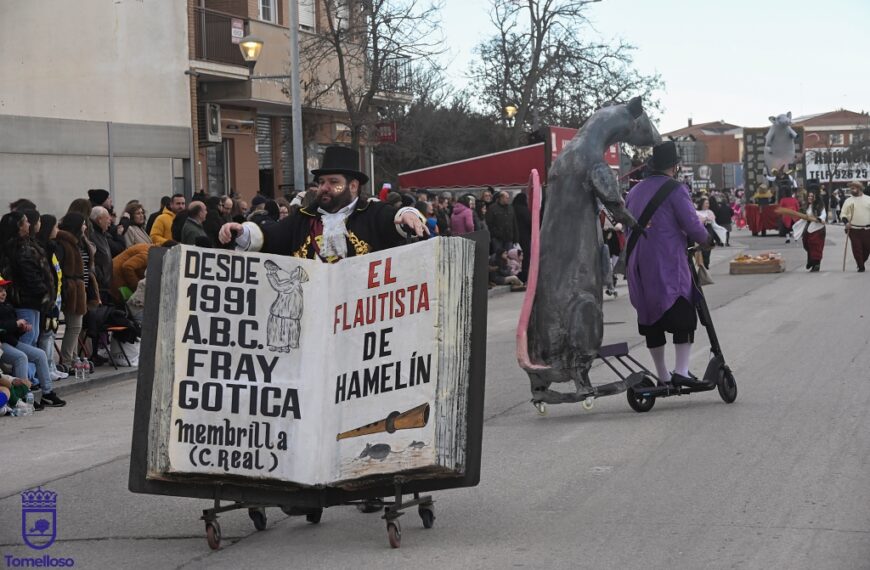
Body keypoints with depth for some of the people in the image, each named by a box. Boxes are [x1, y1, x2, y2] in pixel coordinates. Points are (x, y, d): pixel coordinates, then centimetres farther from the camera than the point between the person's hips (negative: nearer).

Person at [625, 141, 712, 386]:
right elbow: (692, 225, -11)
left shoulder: (634, 192, 15)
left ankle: (662, 376, 16)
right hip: (669, 265, -7)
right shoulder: (675, 190, -7)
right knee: (683, 316, -2)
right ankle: (681, 372, -12)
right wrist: (706, 240, 8)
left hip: (638, 267, 7)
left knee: (650, 319, 11)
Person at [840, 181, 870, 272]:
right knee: (856, 249, -5)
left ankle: (862, 262, 28)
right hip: (854, 229, -1)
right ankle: (861, 267, 4)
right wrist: (846, 222, -12)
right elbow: (843, 213, 6)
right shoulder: (848, 201, 5)